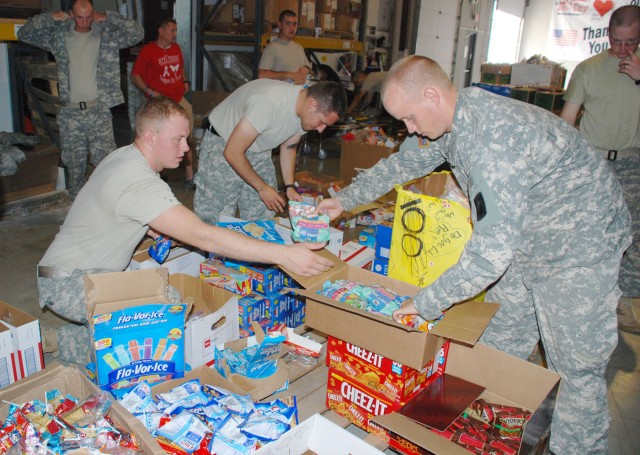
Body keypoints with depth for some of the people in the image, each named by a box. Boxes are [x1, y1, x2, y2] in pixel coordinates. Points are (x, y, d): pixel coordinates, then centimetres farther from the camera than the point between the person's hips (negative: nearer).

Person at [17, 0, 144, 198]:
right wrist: (49, 17, 2)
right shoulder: (58, 35, 8)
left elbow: (137, 33, -6)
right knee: (74, 162, 10)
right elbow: (24, 34, 11)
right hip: (70, 112, 2)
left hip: (99, 110, -2)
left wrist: (109, 17, -7)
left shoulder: (107, 34, 2)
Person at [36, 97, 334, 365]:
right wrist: (283, 255, -41)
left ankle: (79, 338, 15)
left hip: (82, 271, 10)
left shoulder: (126, 156, 3)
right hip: (67, 284, -10)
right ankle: (73, 343, -6)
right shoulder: (139, 182, -28)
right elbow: (203, 237, -37)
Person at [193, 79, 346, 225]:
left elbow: (289, 147, 7)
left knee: (262, 219, 4)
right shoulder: (269, 103, -36)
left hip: (258, 149, 7)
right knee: (218, 221, -7)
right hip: (222, 145, -7)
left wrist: (289, 187, -4)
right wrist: (262, 187, -22)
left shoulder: (306, 113, -11)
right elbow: (232, 152, -30)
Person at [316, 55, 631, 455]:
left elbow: (492, 250, -39)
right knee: (499, 345, 17)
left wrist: (426, 305, -30)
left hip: (579, 243, -9)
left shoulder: (494, 140, -37)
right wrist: (345, 200, 16)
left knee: (577, 364, 3)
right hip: (520, 238, 9)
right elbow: (403, 163, 11)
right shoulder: (450, 116, -7)